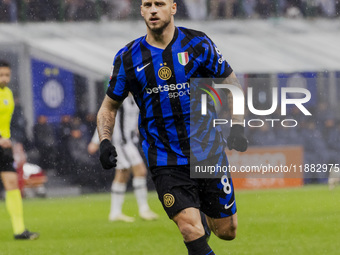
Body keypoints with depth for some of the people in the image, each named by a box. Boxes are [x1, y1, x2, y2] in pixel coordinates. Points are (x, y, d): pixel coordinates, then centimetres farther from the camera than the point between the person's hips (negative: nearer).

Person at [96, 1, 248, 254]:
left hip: (209, 151, 1)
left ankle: (203, 214, 42)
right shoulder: (128, 58, -1)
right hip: (165, 162, -1)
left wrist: (237, 125, -4)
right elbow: (109, 106, 10)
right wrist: (105, 141, -7)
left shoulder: (198, 44, -3)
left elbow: (231, 82, 9)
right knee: (191, 230, -19)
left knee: (227, 231, 9)